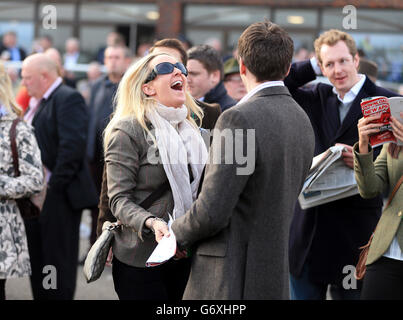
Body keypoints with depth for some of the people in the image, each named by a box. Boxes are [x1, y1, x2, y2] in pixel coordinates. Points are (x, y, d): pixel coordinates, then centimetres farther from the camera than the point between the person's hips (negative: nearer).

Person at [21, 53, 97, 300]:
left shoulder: (68, 99, -13)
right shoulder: (39, 102, 16)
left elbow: (73, 145, -22)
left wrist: (55, 185, -21)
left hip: (60, 196, -9)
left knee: (58, 261, -2)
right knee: (37, 260, 15)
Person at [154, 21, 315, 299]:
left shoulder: (240, 119, -17)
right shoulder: (302, 120, 9)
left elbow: (212, 212, -19)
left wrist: (176, 235, 0)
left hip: (229, 281, -8)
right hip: (274, 279, 8)